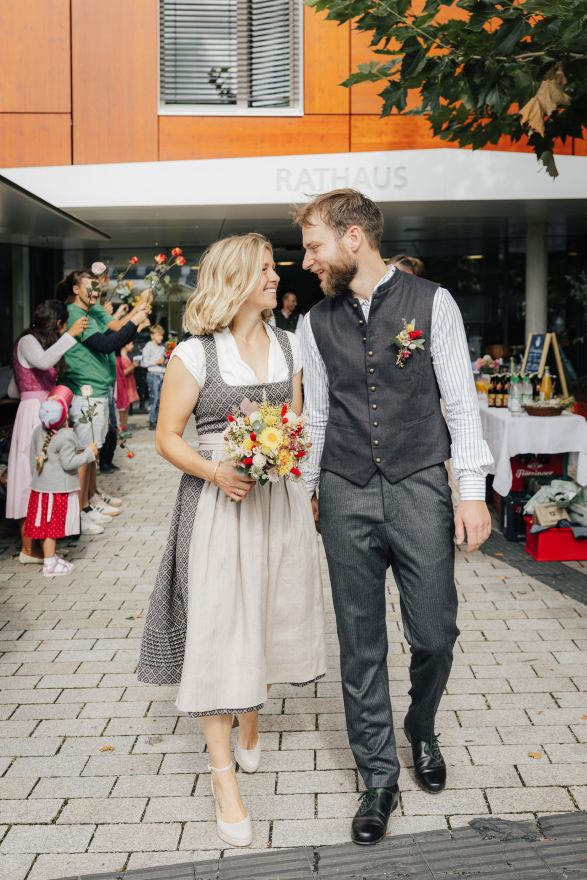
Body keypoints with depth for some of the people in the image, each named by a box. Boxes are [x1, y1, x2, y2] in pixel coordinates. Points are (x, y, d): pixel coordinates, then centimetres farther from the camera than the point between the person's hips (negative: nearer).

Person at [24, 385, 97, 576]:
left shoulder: (38, 431, 3)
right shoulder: (66, 437, -19)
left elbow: (33, 458, 11)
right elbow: (68, 463, -20)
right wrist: (89, 453, -10)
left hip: (41, 485, 7)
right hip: (59, 488, -7)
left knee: (46, 525, 14)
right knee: (52, 526, -1)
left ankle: (51, 557, 26)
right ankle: (50, 564, 5)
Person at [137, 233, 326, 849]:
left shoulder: (287, 347, 8)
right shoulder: (195, 354, -6)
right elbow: (167, 438, -4)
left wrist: (299, 471, 0)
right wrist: (216, 472, -20)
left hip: (280, 498, 5)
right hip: (219, 499, -4)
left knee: (268, 619, 12)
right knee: (218, 629, -4)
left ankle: (250, 724, 37)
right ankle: (224, 775, 3)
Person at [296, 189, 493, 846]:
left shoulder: (431, 303, -3)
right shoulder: (317, 323, 6)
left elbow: (460, 401, -2)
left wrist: (472, 491, -7)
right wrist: (305, 492, 16)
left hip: (419, 489, -2)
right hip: (345, 497, 2)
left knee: (434, 633, 2)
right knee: (360, 643, 7)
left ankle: (421, 731, 35)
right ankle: (379, 774, 23)